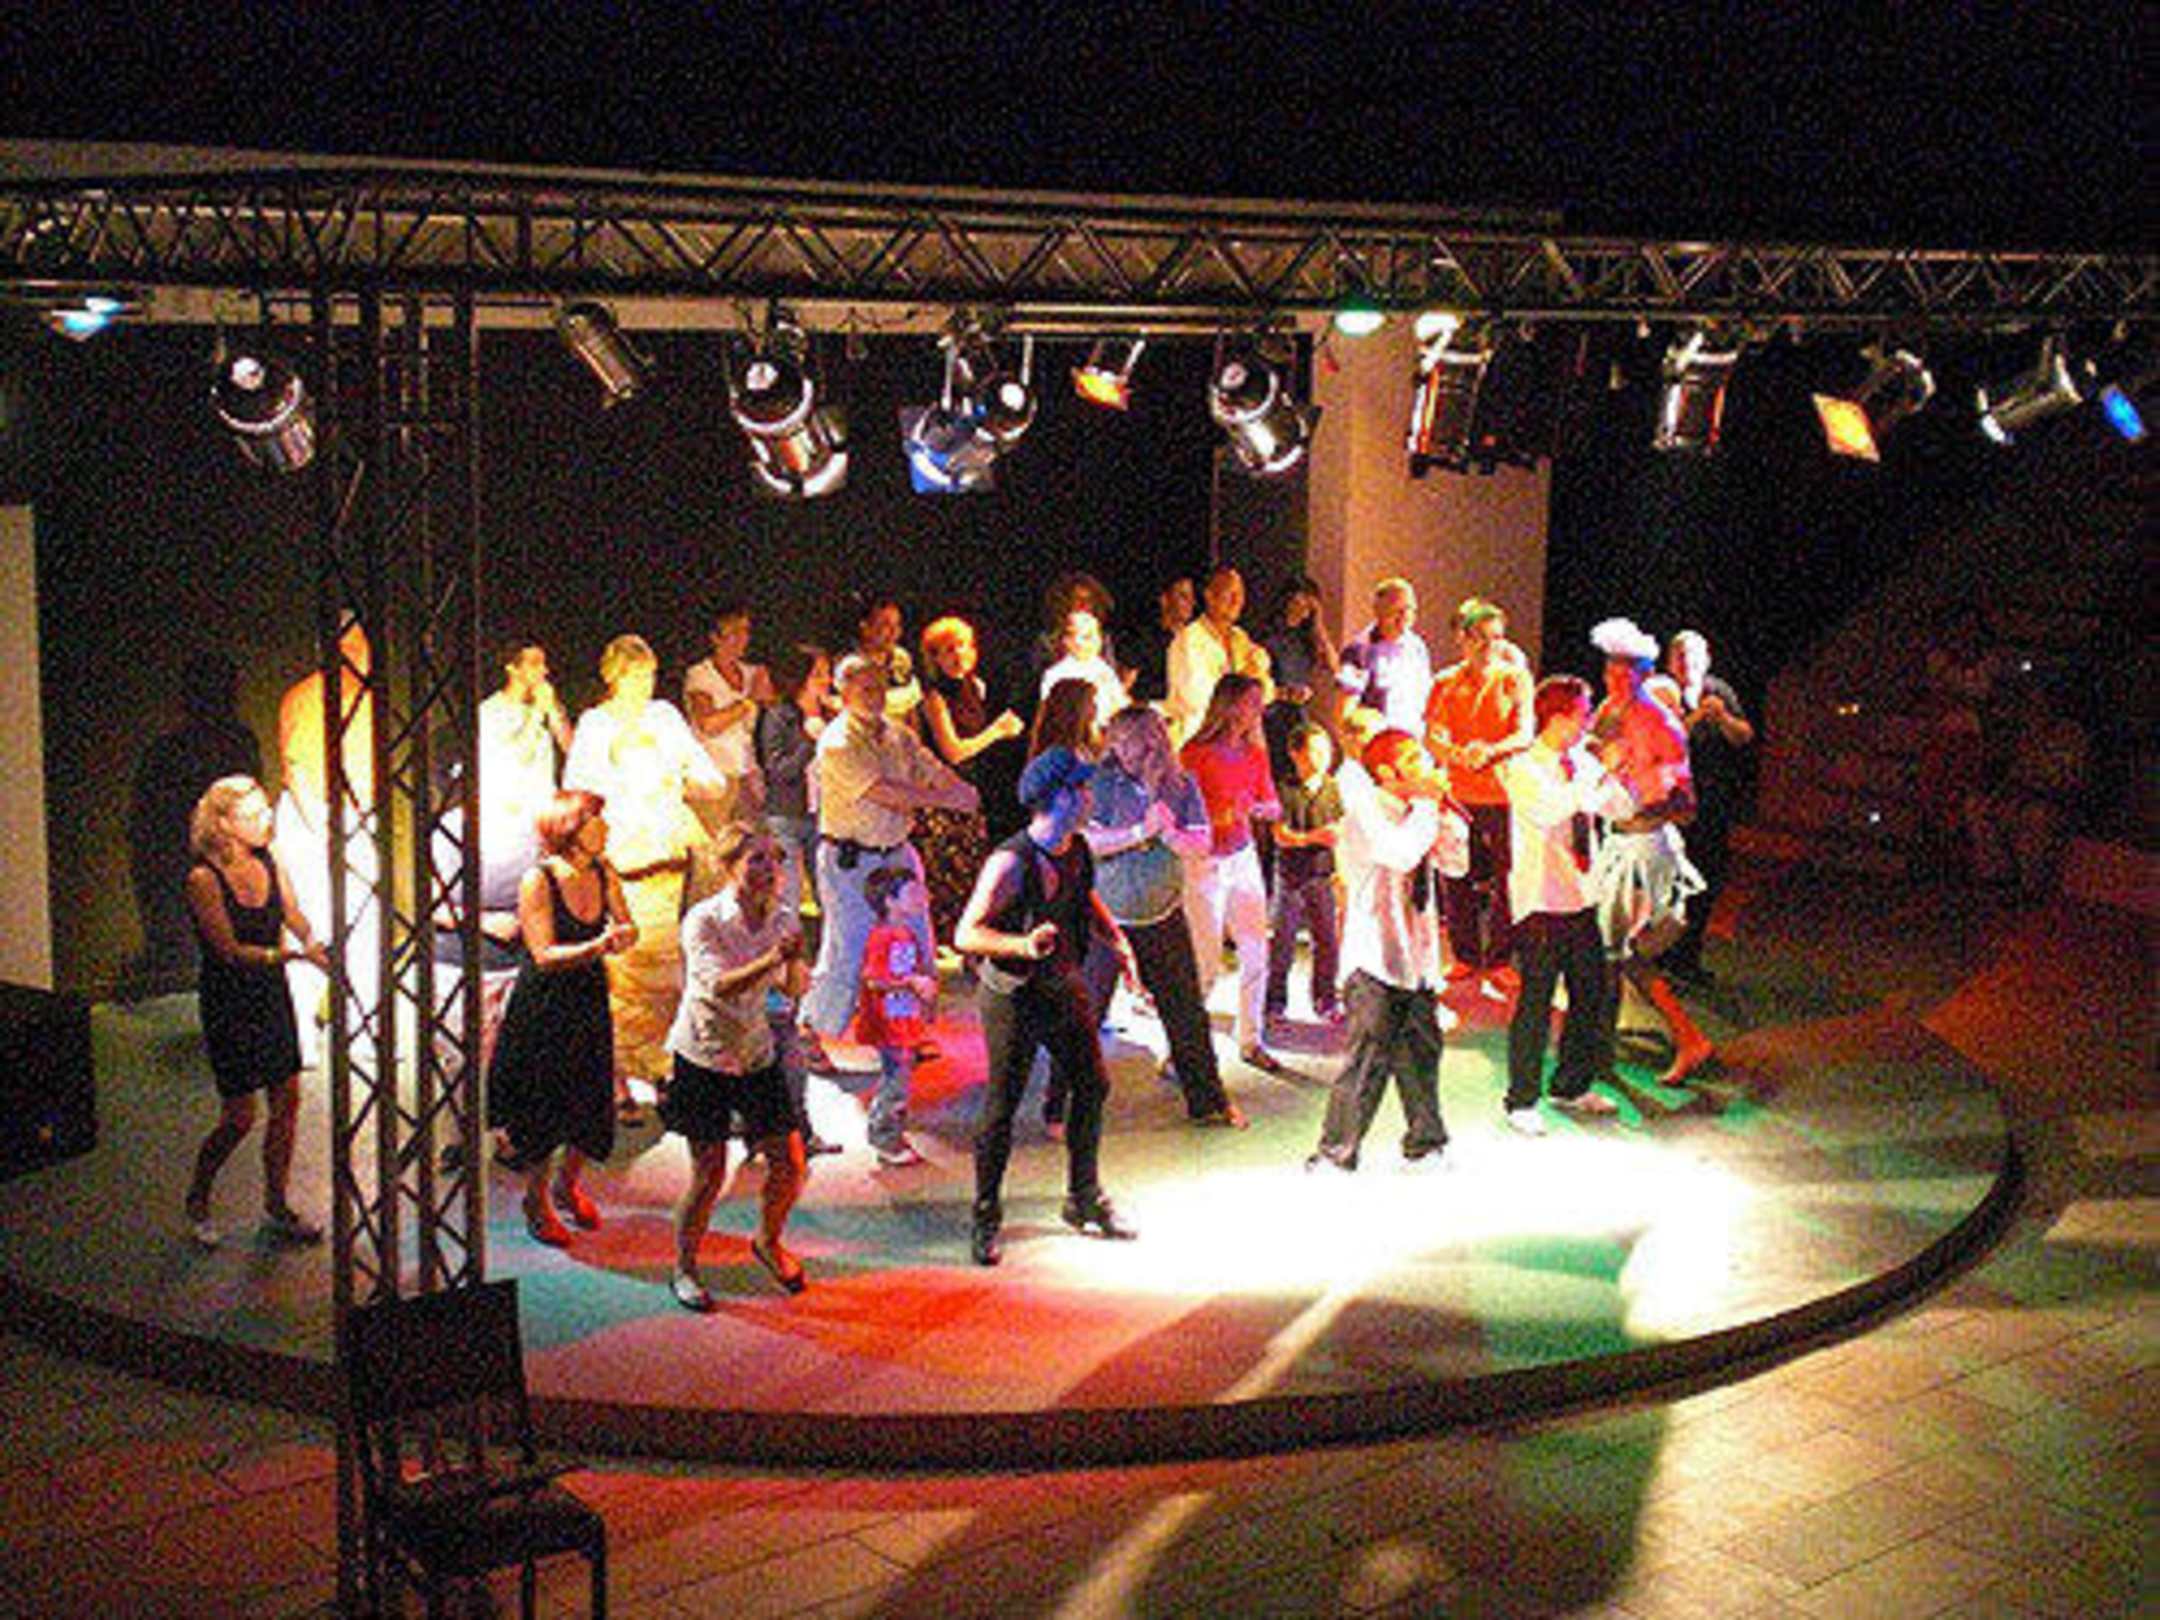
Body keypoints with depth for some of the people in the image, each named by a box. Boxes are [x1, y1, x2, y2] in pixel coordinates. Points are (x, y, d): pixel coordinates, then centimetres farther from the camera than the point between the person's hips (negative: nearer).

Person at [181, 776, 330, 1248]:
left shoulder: (271, 864, 1)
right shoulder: (204, 879, -17)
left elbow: (297, 920, 0)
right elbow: (230, 951, -20)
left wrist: (321, 950, -21)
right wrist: (289, 954, -32)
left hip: (272, 996, 6)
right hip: (229, 1004, -6)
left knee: (287, 1101, 7)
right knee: (239, 1117, -1)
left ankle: (276, 1207, 22)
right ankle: (197, 1200, 24)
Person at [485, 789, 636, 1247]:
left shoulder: (603, 873, -3)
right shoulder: (538, 881, -19)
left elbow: (626, 928, -2)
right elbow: (545, 955, -22)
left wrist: (621, 936, -26)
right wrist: (598, 946, -36)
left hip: (590, 1003, 5)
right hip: (542, 1008, -5)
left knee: (592, 1100, 10)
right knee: (542, 1106, 5)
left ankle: (569, 1183, 36)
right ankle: (536, 1202, 26)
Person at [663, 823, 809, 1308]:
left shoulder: (782, 918, -2)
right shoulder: (703, 920, -17)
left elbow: (791, 989, -7)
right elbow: (720, 985, -28)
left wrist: (793, 961, -27)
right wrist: (769, 960, -41)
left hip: (756, 1051, 5)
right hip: (704, 1055, -5)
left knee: (789, 1161, 4)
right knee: (709, 1171, -3)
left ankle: (768, 1242, 31)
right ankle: (684, 1269, 17)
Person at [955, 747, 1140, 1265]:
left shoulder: (1076, 849, 1)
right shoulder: (1011, 862, -23)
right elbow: (966, 934, -24)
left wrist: (1116, 939, 4)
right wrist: (1024, 945, -39)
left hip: (1065, 988, 8)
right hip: (1015, 995, -8)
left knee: (1093, 1086, 11)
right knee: (1002, 1106, -1)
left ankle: (1085, 1201, 28)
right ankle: (986, 1219, 14)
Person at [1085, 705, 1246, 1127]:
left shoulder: (1181, 785, 1)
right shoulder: (1101, 783, -7)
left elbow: (1202, 844, -1)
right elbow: (1088, 842, -17)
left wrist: (1172, 833, -19)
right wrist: (1141, 832, -22)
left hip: (1164, 916, 3)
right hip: (1106, 916, -3)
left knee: (1187, 1012, 11)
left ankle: (1207, 1101, 26)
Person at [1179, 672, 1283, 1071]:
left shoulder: (1255, 754, 7)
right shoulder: (1196, 754, -12)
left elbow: (1273, 806, 10)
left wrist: (1261, 809, -12)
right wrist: (1217, 817, -27)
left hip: (1244, 858, 6)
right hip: (1205, 863, -6)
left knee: (1256, 953, 8)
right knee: (1206, 961, -5)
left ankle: (1251, 1040, 22)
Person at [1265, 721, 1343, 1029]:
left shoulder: (1331, 788, 5)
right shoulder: (1286, 791, -9)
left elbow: (1340, 828, 12)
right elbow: (1281, 835, -13)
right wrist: (1312, 837, -28)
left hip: (1323, 873, 4)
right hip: (1291, 873, -4)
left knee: (1327, 939, 7)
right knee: (1282, 940, 2)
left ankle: (1325, 1001, 18)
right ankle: (1275, 1001, 14)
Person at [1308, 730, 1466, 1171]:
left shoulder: (1414, 812, 12)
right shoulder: (1366, 813, -12)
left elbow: (1456, 861, 13)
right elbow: (1401, 854, -28)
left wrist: (1444, 809, 2)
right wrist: (1426, 804, -17)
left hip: (1416, 960, 8)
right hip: (1373, 959, -8)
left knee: (1421, 1052, 15)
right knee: (1369, 1057, -9)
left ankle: (1424, 1143, 29)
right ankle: (1336, 1153, -1)